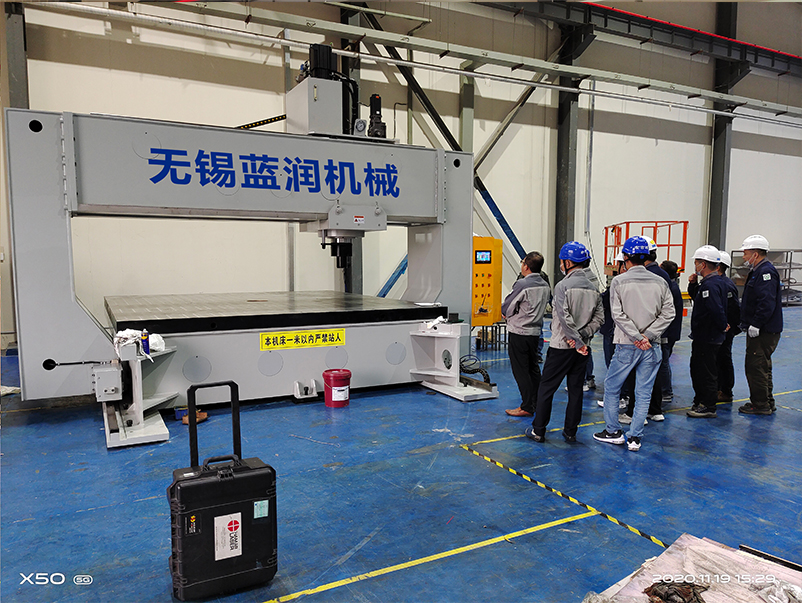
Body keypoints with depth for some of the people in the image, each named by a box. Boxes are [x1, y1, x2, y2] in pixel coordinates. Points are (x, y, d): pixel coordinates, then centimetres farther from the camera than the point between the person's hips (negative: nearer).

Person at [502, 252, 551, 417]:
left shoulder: (522, 284, -18)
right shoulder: (545, 285, 5)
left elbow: (506, 308, -12)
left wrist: (506, 313, 10)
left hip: (518, 333, -7)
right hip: (536, 332, 7)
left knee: (521, 371, 0)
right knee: (533, 368, 18)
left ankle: (527, 407, 4)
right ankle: (537, 402, 27)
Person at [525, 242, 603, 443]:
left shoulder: (563, 285, -13)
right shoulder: (594, 289, 7)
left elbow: (565, 318, -22)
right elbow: (599, 318, 3)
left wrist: (578, 341, -17)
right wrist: (582, 335, -5)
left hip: (561, 346, -6)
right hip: (582, 348, 6)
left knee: (547, 387, 4)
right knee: (576, 389, 13)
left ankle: (538, 430, 10)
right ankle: (570, 432, 20)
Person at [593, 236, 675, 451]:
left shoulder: (619, 281, -6)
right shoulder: (660, 282, 3)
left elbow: (618, 315, -13)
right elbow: (668, 313, -2)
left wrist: (637, 337, -10)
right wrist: (647, 336, -8)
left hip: (627, 345, -3)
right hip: (651, 347, 3)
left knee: (611, 387, 13)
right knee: (643, 393, 9)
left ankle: (613, 431, 20)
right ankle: (635, 437, 13)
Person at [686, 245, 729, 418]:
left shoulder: (709, 285, -22)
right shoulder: (718, 281, 12)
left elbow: (717, 310, -32)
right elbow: (698, 299, 20)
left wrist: (722, 326, -17)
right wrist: (694, 284, 5)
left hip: (707, 338, -11)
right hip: (704, 337, 11)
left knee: (706, 373, -1)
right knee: (697, 370, 20)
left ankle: (709, 408, 9)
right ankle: (700, 401, 32)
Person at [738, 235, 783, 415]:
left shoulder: (766, 272, -17)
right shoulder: (759, 271, 16)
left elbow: (767, 303, -26)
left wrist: (755, 325, -24)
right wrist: (746, 322, 18)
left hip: (764, 332, -11)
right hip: (760, 330, 11)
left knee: (755, 366, -5)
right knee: (762, 366, 17)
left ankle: (761, 405, 4)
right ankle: (767, 403, 27)